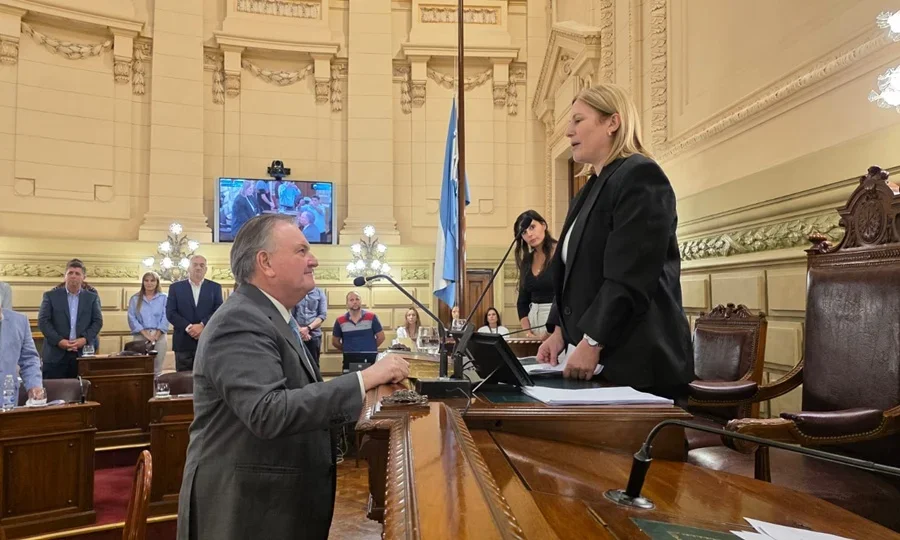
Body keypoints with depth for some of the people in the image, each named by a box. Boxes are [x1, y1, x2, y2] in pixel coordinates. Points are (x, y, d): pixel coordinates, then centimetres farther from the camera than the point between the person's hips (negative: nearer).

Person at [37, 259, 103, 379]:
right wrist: (58, 341, -12)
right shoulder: (51, 295, 6)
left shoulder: (92, 297, 10)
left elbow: (98, 321, 6)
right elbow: (43, 321, -1)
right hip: (56, 354, -1)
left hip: (83, 354, 1)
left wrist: (85, 339, -10)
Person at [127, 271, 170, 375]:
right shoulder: (135, 299, 9)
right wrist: (145, 334, -11)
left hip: (159, 336, 0)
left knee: (157, 369, 1)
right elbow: (132, 318, 0)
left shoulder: (164, 298, 8)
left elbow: (165, 318, 0)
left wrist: (156, 335, -11)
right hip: (140, 336, 0)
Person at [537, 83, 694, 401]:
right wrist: (561, 331, 7)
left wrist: (592, 343, -21)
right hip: (593, 356, 9)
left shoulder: (640, 176, -11)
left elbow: (630, 276, -21)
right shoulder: (592, 188, 17)